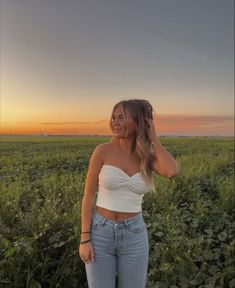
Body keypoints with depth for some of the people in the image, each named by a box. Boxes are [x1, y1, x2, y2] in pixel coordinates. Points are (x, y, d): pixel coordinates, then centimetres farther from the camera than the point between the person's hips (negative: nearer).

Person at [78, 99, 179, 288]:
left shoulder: (149, 157, -1)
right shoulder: (103, 151, -9)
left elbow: (172, 172, -24)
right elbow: (88, 196, -6)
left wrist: (153, 138, -12)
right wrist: (84, 238, -8)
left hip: (134, 236, 2)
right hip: (101, 233, -2)